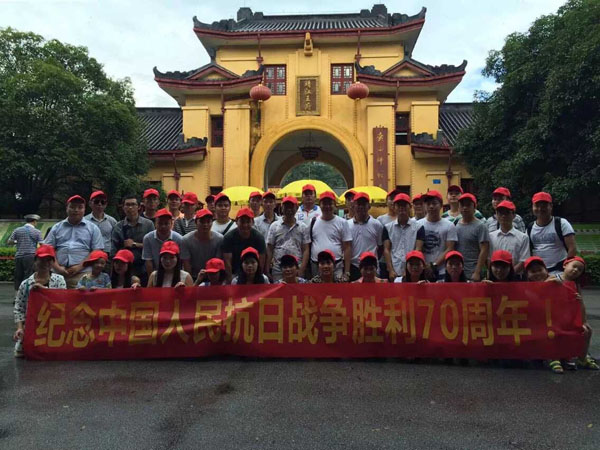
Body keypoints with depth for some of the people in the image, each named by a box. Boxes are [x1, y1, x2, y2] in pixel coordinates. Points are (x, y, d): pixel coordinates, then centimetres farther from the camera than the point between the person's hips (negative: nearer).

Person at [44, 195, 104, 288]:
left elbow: (97, 252, 1)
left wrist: (80, 266, -8)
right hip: (58, 274, 2)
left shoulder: (92, 228, 9)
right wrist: (57, 267, -4)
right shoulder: (57, 227, 16)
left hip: (82, 275, -2)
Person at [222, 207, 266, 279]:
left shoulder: (259, 237, -7)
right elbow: (227, 262, -11)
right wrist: (230, 281, -15)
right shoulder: (228, 237, -9)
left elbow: (261, 262, -9)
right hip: (234, 275, 0)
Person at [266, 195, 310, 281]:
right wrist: (267, 271, -1)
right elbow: (269, 249, 5)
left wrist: (302, 270, -8)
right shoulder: (274, 226, 6)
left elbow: (305, 250, 3)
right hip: (278, 271, 0)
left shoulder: (303, 227, 6)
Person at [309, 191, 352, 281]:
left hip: (337, 267, -2)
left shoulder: (342, 223, 1)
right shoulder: (313, 222, 7)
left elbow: (347, 248, -1)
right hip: (315, 266, 2)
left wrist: (347, 272, -7)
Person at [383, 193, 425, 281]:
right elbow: (386, 250, 3)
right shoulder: (388, 227, 7)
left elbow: (418, 250, -3)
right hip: (394, 273, 1)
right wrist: (391, 270, -7)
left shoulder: (418, 227, 3)